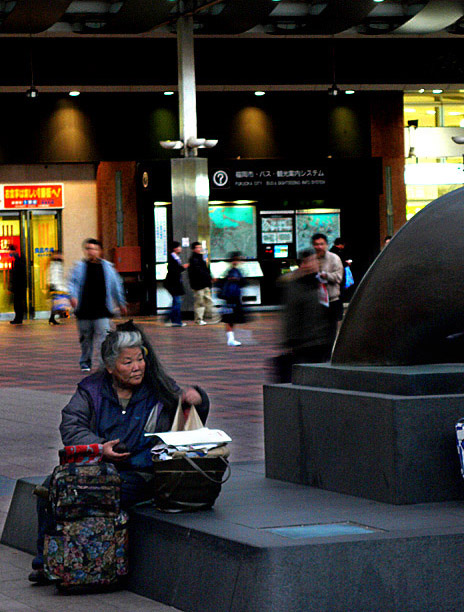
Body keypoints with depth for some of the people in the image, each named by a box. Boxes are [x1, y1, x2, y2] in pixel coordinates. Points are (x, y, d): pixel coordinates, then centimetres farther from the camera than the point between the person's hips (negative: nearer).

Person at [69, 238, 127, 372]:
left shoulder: (107, 267, 7)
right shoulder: (80, 267, 5)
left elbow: (116, 285, 16)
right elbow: (73, 282, -2)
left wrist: (121, 304, 22)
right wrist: (73, 296, -23)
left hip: (102, 311, -1)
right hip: (84, 310, 1)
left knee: (103, 337, -12)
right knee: (85, 338, 11)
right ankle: (85, 363, 26)